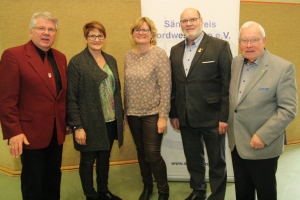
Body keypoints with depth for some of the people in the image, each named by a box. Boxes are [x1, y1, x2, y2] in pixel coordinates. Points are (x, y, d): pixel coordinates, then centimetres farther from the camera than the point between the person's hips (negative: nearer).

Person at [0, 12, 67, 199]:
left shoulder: (60, 58, 9)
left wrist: (68, 122, 10)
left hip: (56, 131, 6)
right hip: (31, 132, -6)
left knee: (53, 177, 18)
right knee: (33, 181, 9)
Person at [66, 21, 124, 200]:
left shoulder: (111, 60, 9)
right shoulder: (77, 62, -9)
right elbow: (71, 98, -12)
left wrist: (121, 115, 11)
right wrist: (77, 126, -16)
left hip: (111, 121, 6)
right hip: (90, 123, -5)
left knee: (105, 157, 18)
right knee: (88, 160, 10)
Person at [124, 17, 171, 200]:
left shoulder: (159, 54, -11)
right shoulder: (128, 56, 6)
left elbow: (165, 88, -14)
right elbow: (127, 86, 10)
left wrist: (163, 116, -16)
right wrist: (125, 111, 10)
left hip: (152, 114, -5)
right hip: (133, 114, 5)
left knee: (153, 155, -2)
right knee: (141, 152, 15)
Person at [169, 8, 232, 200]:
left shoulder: (220, 46, -8)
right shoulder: (176, 50, 9)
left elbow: (228, 84, -11)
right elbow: (173, 85, 10)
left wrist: (224, 117, -14)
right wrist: (173, 114, 8)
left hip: (212, 117, -5)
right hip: (186, 118, 5)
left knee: (217, 161, 11)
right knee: (193, 159, 19)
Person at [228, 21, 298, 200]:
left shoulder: (283, 68, -15)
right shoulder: (236, 62, 4)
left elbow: (289, 109, -17)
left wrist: (263, 136, -21)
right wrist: (229, 126, 8)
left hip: (262, 146, -5)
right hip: (237, 143, 5)